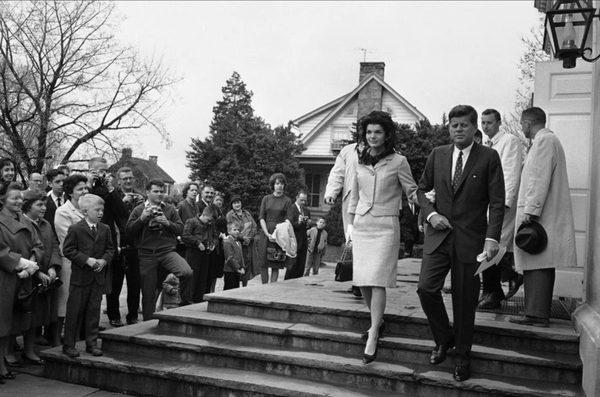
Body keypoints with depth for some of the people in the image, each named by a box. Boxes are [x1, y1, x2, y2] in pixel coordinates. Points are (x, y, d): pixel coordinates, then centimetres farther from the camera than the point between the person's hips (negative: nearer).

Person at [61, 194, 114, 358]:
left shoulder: (105, 229, 7)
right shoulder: (75, 229, -7)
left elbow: (110, 249, 12)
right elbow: (68, 250, -8)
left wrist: (104, 260, -7)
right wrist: (87, 260, -16)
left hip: (98, 277, 4)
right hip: (80, 277, -4)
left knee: (94, 311, 9)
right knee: (74, 312, 3)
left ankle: (92, 343, 18)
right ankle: (68, 345, 14)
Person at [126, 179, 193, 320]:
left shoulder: (170, 209, 11)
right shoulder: (138, 210, 7)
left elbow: (180, 228, 6)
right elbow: (129, 230, -2)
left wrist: (168, 223, -12)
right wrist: (142, 218, -15)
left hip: (167, 251, 0)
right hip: (147, 254, 0)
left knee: (187, 272, -25)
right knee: (148, 291, 6)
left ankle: (186, 304, -2)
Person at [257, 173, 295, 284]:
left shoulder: (287, 201, 5)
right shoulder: (266, 199, 10)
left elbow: (289, 219, -2)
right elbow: (261, 218, 4)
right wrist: (267, 234, -10)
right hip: (266, 234, 2)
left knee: (276, 265, -1)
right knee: (263, 264, -1)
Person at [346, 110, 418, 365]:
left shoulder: (398, 162, -3)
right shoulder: (360, 160, 10)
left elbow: (412, 192, 3)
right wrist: (350, 224, 19)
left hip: (385, 227, -5)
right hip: (361, 226, 5)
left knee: (377, 281, -11)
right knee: (361, 281, 5)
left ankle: (373, 336, -6)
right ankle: (377, 320, 28)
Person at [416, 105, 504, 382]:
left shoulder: (489, 158, -2)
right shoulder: (437, 155, 7)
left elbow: (497, 202, -4)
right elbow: (422, 189, 16)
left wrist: (492, 238, -14)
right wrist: (431, 214, -2)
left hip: (470, 239, -2)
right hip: (438, 235, 3)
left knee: (464, 301, 4)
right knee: (426, 288, -9)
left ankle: (463, 356, 23)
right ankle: (443, 339, 17)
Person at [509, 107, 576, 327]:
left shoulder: (544, 140, -9)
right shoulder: (548, 140, 24)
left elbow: (540, 179, -18)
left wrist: (531, 211, -21)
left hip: (540, 216, -10)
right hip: (545, 216, 10)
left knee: (537, 265, -10)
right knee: (539, 266, 9)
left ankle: (537, 315, -10)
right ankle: (538, 313, 13)